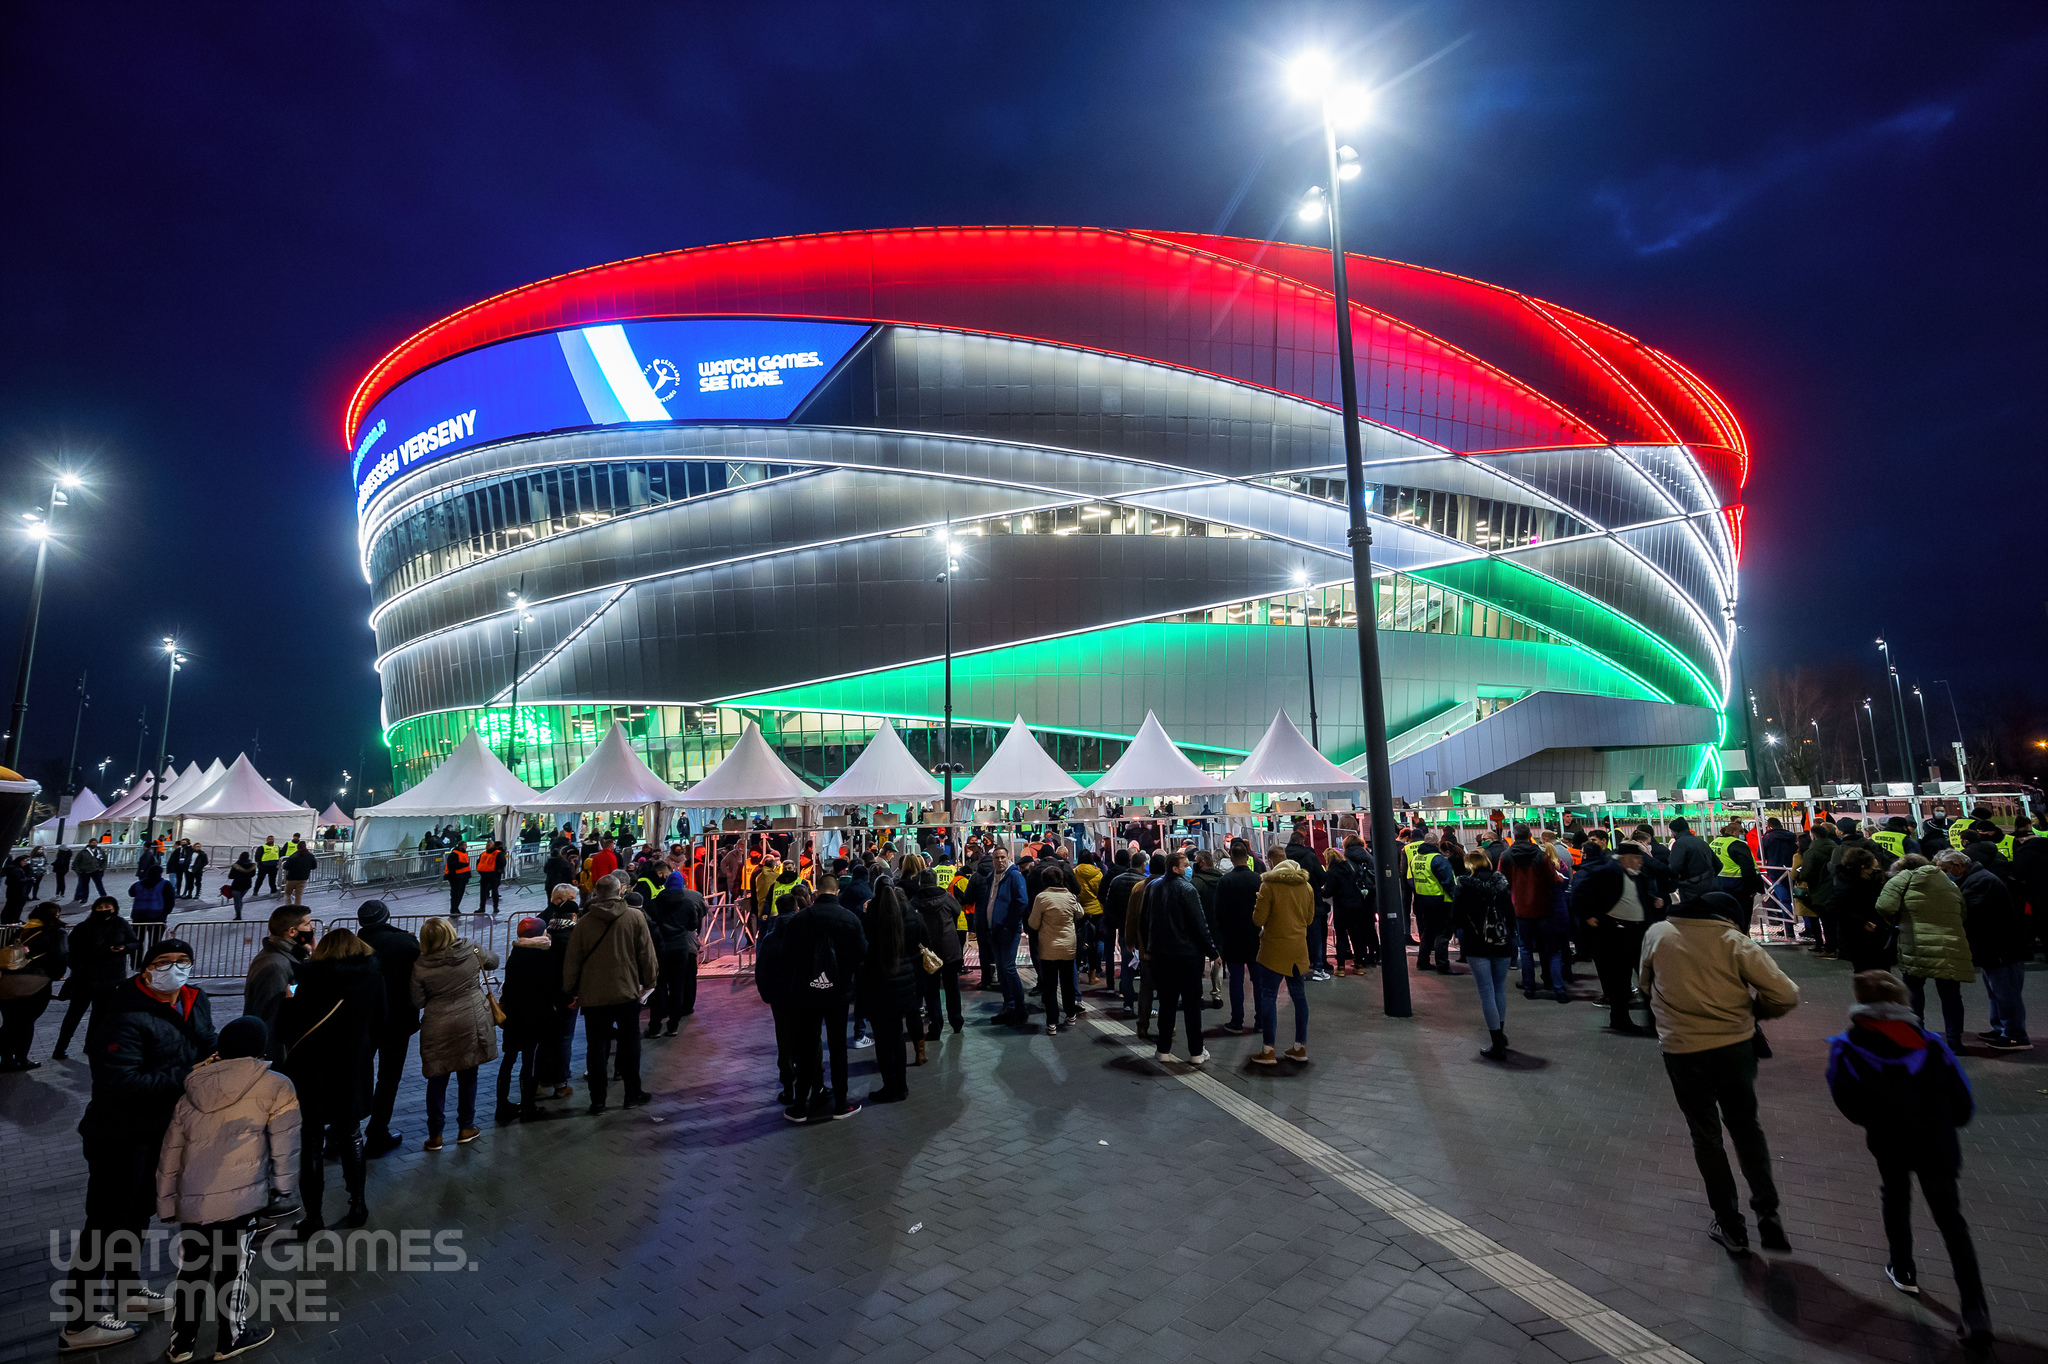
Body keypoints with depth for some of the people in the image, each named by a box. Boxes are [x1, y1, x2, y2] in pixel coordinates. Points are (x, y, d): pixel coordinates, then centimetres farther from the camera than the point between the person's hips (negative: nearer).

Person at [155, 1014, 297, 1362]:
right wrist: (284, 1189, 11)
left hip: (191, 1201, 5)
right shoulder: (275, 1088, -5)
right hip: (239, 1199, -5)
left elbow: (169, 1157, 16)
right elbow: (285, 1146, -3)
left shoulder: (190, 1095, 10)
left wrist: (166, 1204, 26)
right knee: (234, 1268, 12)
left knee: (191, 1269, 22)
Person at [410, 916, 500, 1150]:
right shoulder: (471, 950, -9)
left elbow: (417, 1002, -4)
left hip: (438, 1029, -1)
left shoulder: (421, 966, -11)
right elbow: (493, 959, 12)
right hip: (471, 1025, 1)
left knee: (437, 1080, 12)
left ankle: (435, 1135, 19)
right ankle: (466, 1128, 25)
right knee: (467, 1077, 14)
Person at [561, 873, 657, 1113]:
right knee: (629, 1043, 12)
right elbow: (647, 954, -3)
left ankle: (598, 1100, 14)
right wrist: (648, 981, 12)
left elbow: (572, 962, 1)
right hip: (627, 991, 0)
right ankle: (632, 1094, 21)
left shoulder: (583, 923, -5)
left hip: (594, 994, 0)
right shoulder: (635, 917, -8)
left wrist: (570, 990, 15)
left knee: (596, 1046, 10)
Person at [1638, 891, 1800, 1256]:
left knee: (1706, 1135, 16)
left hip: (1682, 1049, 0)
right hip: (1736, 1045, 0)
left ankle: (1730, 1227, 24)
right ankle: (1767, 1212, 22)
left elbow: (1646, 983, 12)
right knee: (1745, 1125, 24)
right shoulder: (1735, 942, -6)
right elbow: (1786, 995, -9)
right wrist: (1753, 1009, 10)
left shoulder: (1657, 934, -1)